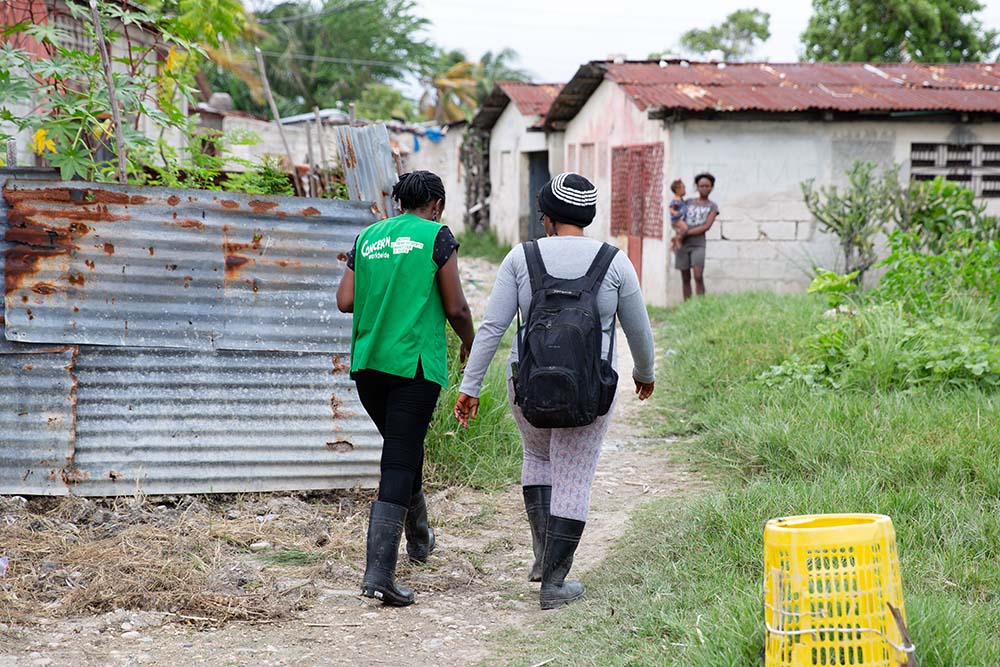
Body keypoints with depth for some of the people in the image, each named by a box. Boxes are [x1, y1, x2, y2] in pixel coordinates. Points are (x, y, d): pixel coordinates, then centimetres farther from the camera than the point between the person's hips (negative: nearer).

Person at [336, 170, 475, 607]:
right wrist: (470, 342, 15)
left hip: (367, 362, 6)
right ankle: (378, 572, -14)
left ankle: (419, 538, 43)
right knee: (399, 464, -7)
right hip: (415, 363, -6)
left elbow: (345, 301, 6)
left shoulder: (367, 238, 12)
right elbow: (455, 308, -4)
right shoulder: (437, 237, -3)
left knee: (403, 448, 24)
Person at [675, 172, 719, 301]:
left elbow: (706, 226, -6)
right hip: (682, 244, 3)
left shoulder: (712, 207, 6)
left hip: (698, 245, -3)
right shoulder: (688, 202, 13)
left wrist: (687, 233, -12)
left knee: (698, 277, -16)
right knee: (685, 278, 4)